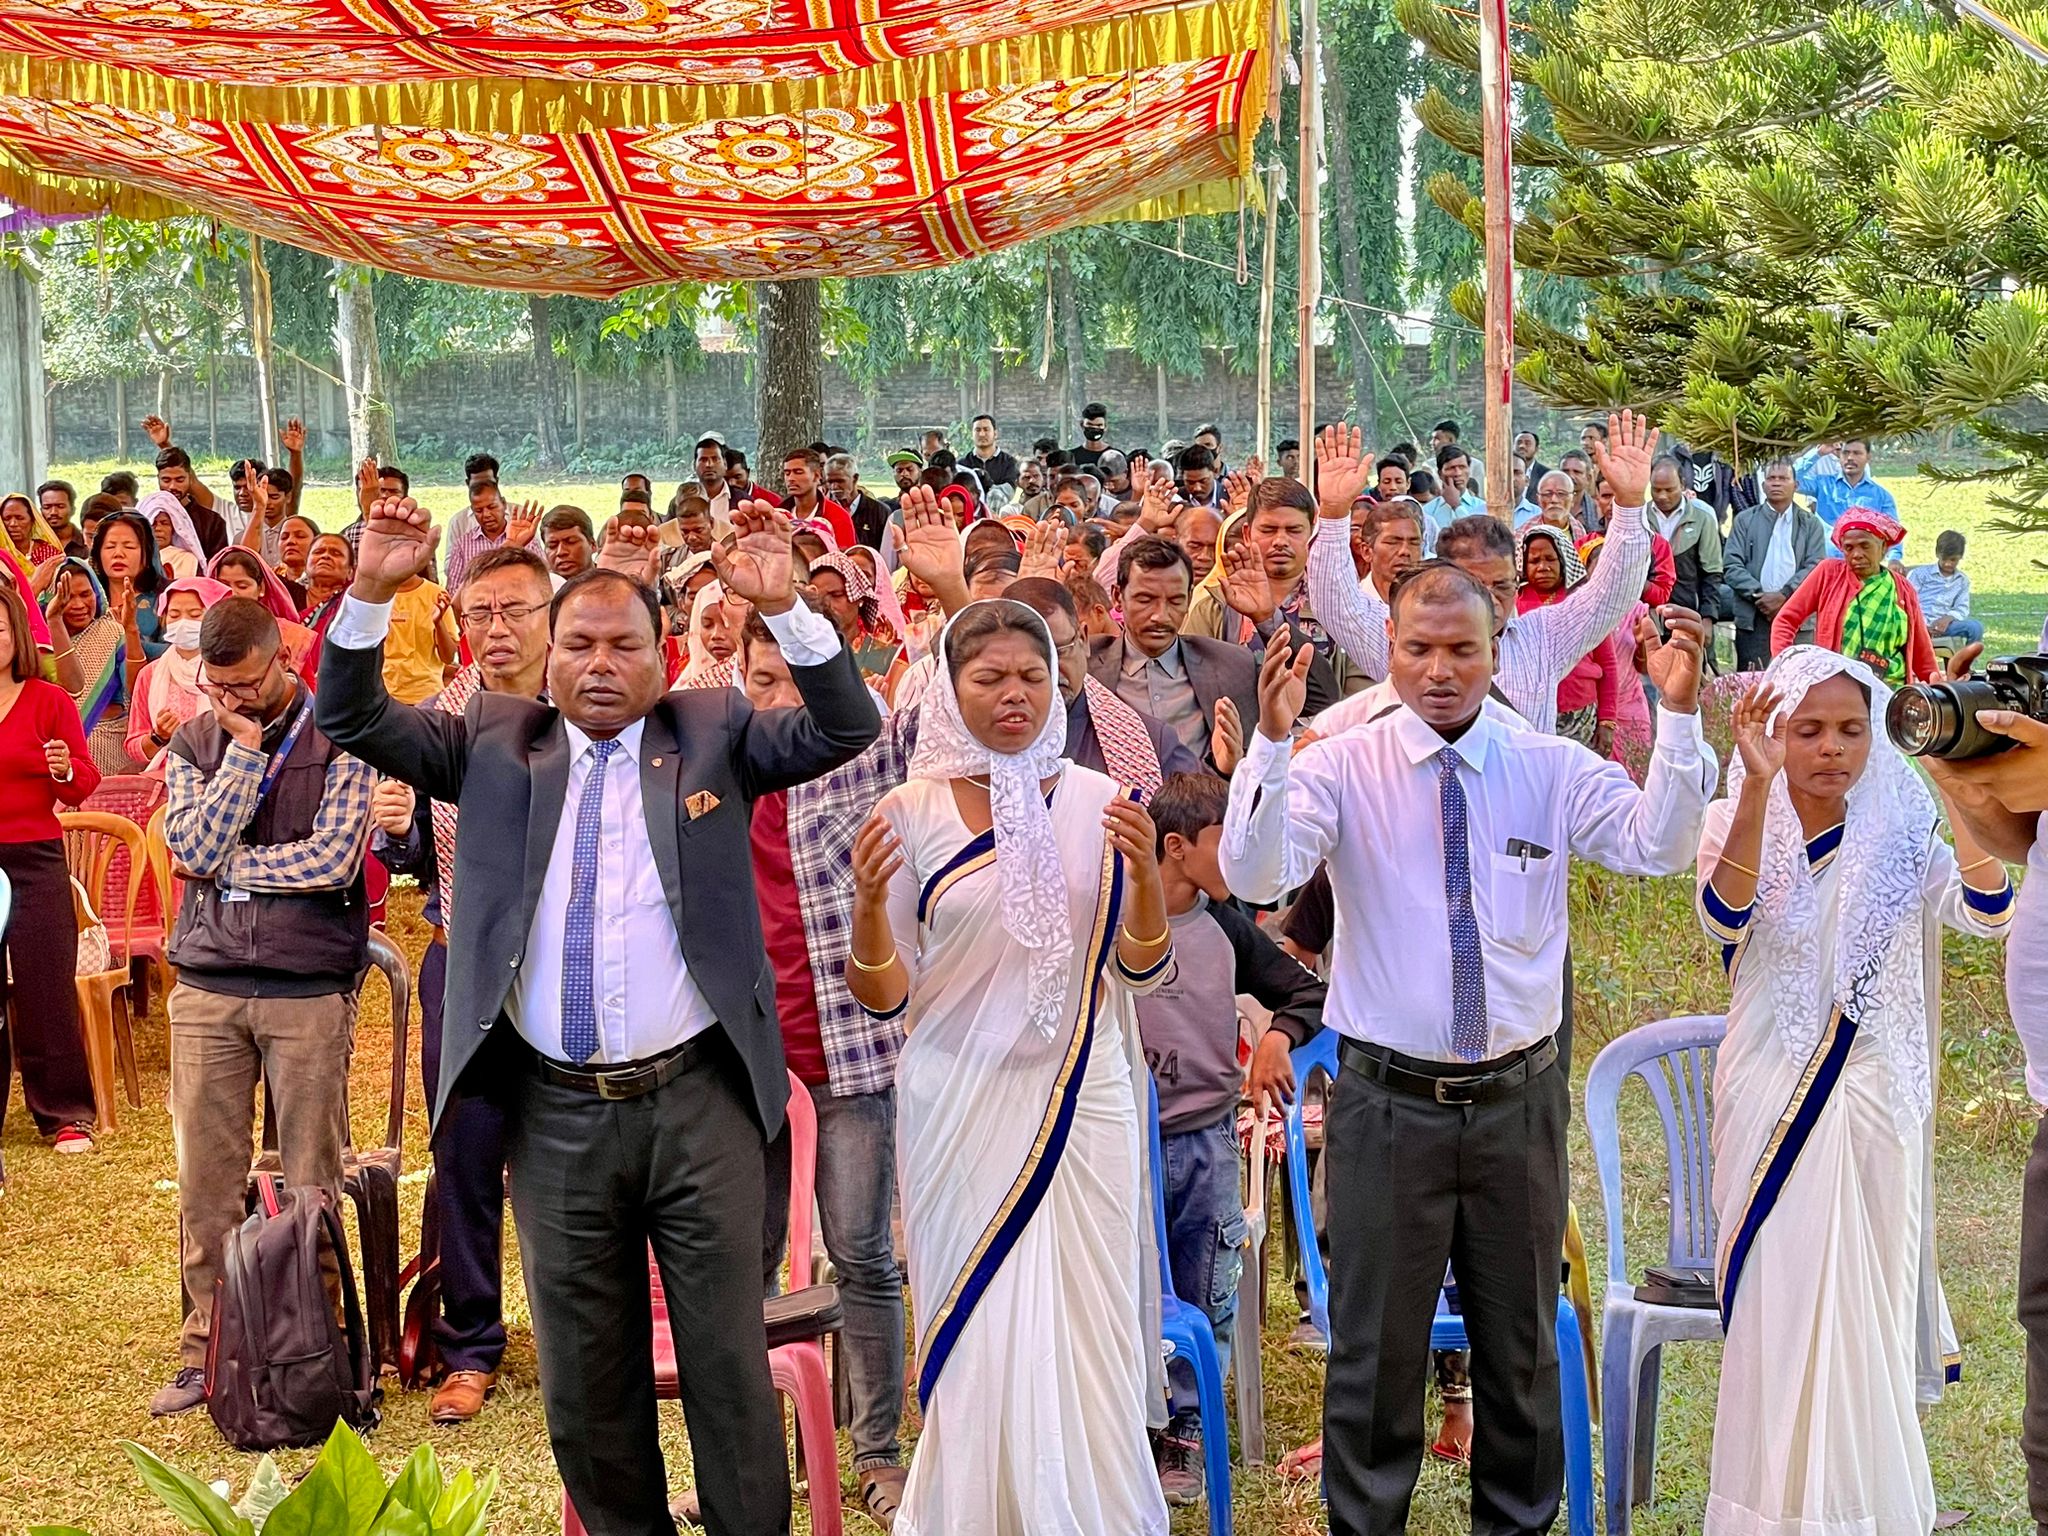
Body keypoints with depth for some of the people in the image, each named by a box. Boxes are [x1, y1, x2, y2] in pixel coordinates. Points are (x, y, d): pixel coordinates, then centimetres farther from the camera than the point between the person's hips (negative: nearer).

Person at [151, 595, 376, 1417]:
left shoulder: (337, 739, -3)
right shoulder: (195, 742, 9)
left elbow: (333, 858, -14)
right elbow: (192, 847, -5)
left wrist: (224, 865, -5)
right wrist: (244, 752, -9)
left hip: (310, 987, -3)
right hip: (208, 986, 3)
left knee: (312, 1181, 3)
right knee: (206, 1180, 7)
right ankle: (207, 1347, 17)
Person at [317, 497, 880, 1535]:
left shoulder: (713, 731, 5)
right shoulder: (494, 741, 8)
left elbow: (845, 728, -6)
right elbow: (355, 720, 4)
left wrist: (782, 608, -20)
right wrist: (372, 593, -11)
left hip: (699, 1103, -2)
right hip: (556, 1112, 2)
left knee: (730, 1367, 6)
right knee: (585, 1381, 13)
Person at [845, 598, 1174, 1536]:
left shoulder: (1095, 800, 2)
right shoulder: (910, 813, -2)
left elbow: (1140, 969, 5)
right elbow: (884, 996, 0)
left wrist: (1145, 874, -13)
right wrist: (868, 904, -20)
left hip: (1080, 1096, 1)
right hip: (962, 1101, -1)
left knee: (1086, 1330, 5)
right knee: (976, 1335, 3)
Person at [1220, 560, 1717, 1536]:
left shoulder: (1553, 768, 1)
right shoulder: (1343, 767, -5)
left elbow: (1657, 848, -12)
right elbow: (1254, 876, -20)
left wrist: (1678, 713, -23)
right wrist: (1271, 736, -32)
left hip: (1520, 1097, 2)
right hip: (1388, 1098, -2)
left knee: (1522, 1340, 17)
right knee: (1377, 1346, 8)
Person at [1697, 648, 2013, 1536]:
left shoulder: (1902, 834, 1)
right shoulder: (1737, 824, -3)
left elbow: (1988, 914, -16)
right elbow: (1725, 917, -24)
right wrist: (1758, 787, -32)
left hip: (1875, 1101, 1)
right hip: (1772, 1099, -1)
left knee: (1866, 1311, 8)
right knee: (1775, 1307, 3)